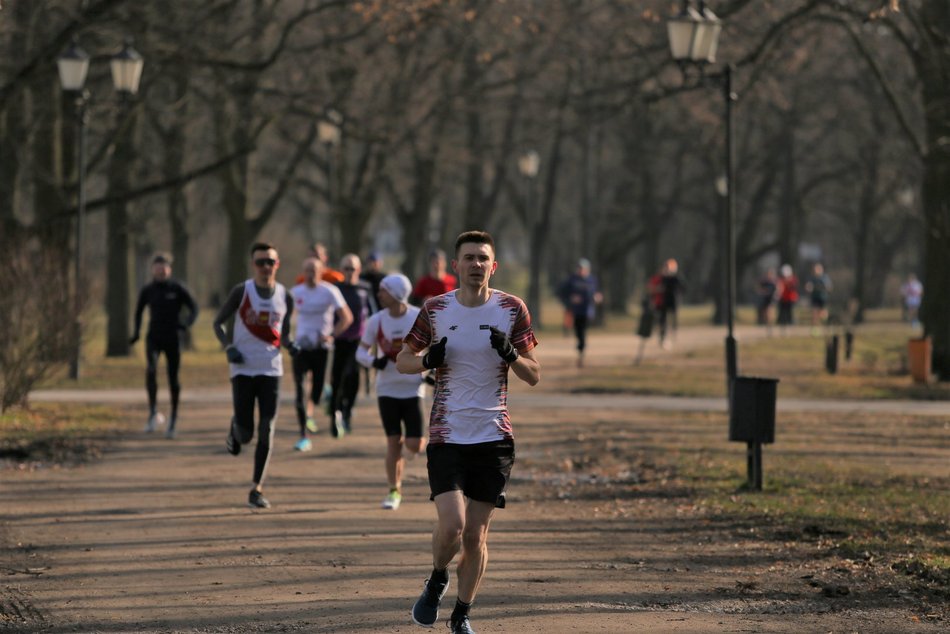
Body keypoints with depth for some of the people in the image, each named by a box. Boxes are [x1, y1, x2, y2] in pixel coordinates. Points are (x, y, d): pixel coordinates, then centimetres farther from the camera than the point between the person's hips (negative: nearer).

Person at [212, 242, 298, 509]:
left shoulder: (285, 297, 5)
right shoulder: (241, 291, -4)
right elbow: (218, 322, 5)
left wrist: (291, 346, -5)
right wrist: (229, 347, -12)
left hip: (271, 369, 2)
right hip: (243, 368, -2)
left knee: (266, 432, -6)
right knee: (245, 433, -4)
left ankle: (256, 490, 1)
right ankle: (235, 430, 35)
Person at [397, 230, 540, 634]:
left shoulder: (512, 309, 1)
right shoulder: (435, 309, 1)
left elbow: (534, 376, 4)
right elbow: (402, 361, 10)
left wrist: (511, 355, -17)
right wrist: (427, 361, -12)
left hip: (494, 438, 1)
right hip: (446, 437, -1)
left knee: (476, 534, 3)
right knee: (452, 525, -15)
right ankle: (436, 582, 16)